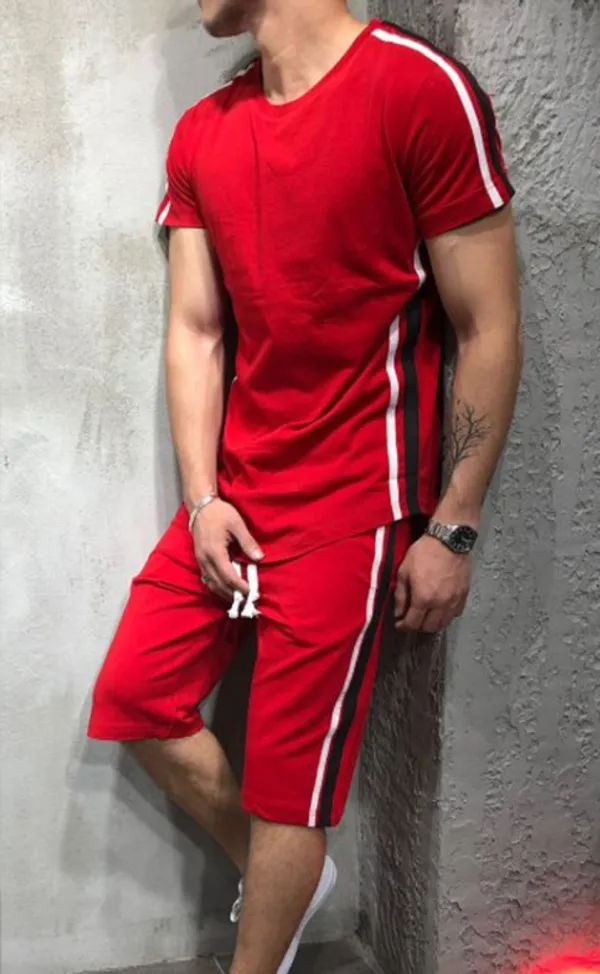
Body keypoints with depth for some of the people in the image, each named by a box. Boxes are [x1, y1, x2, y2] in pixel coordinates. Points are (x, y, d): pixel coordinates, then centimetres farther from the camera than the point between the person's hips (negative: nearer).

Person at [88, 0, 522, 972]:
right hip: (232, 496, 7)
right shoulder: (200, 135, 8)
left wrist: (452, 531, -12)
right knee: (133, 693, 9)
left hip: (349, 507, -6)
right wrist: (203, 499, -3)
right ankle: (281, 879, 31)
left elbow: (489, 331, -12)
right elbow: (194, 330, 8)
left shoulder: (421, 88, -12)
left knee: (291, 768, 2)